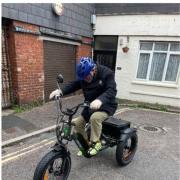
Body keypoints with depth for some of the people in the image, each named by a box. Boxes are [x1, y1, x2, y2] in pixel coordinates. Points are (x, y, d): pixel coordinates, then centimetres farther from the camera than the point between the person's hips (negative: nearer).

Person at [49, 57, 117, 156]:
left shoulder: (107, 73, -20)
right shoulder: (83, 76, -2)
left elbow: (111, 90, -32)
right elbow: (73, 85, -8)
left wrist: (100, 100, -51)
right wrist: (60, 91, -27)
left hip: (106, 106, -6)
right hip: (90, 106, 6)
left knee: (95, 117, -35)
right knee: (77, 122, -1)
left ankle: (96, 143, -12)